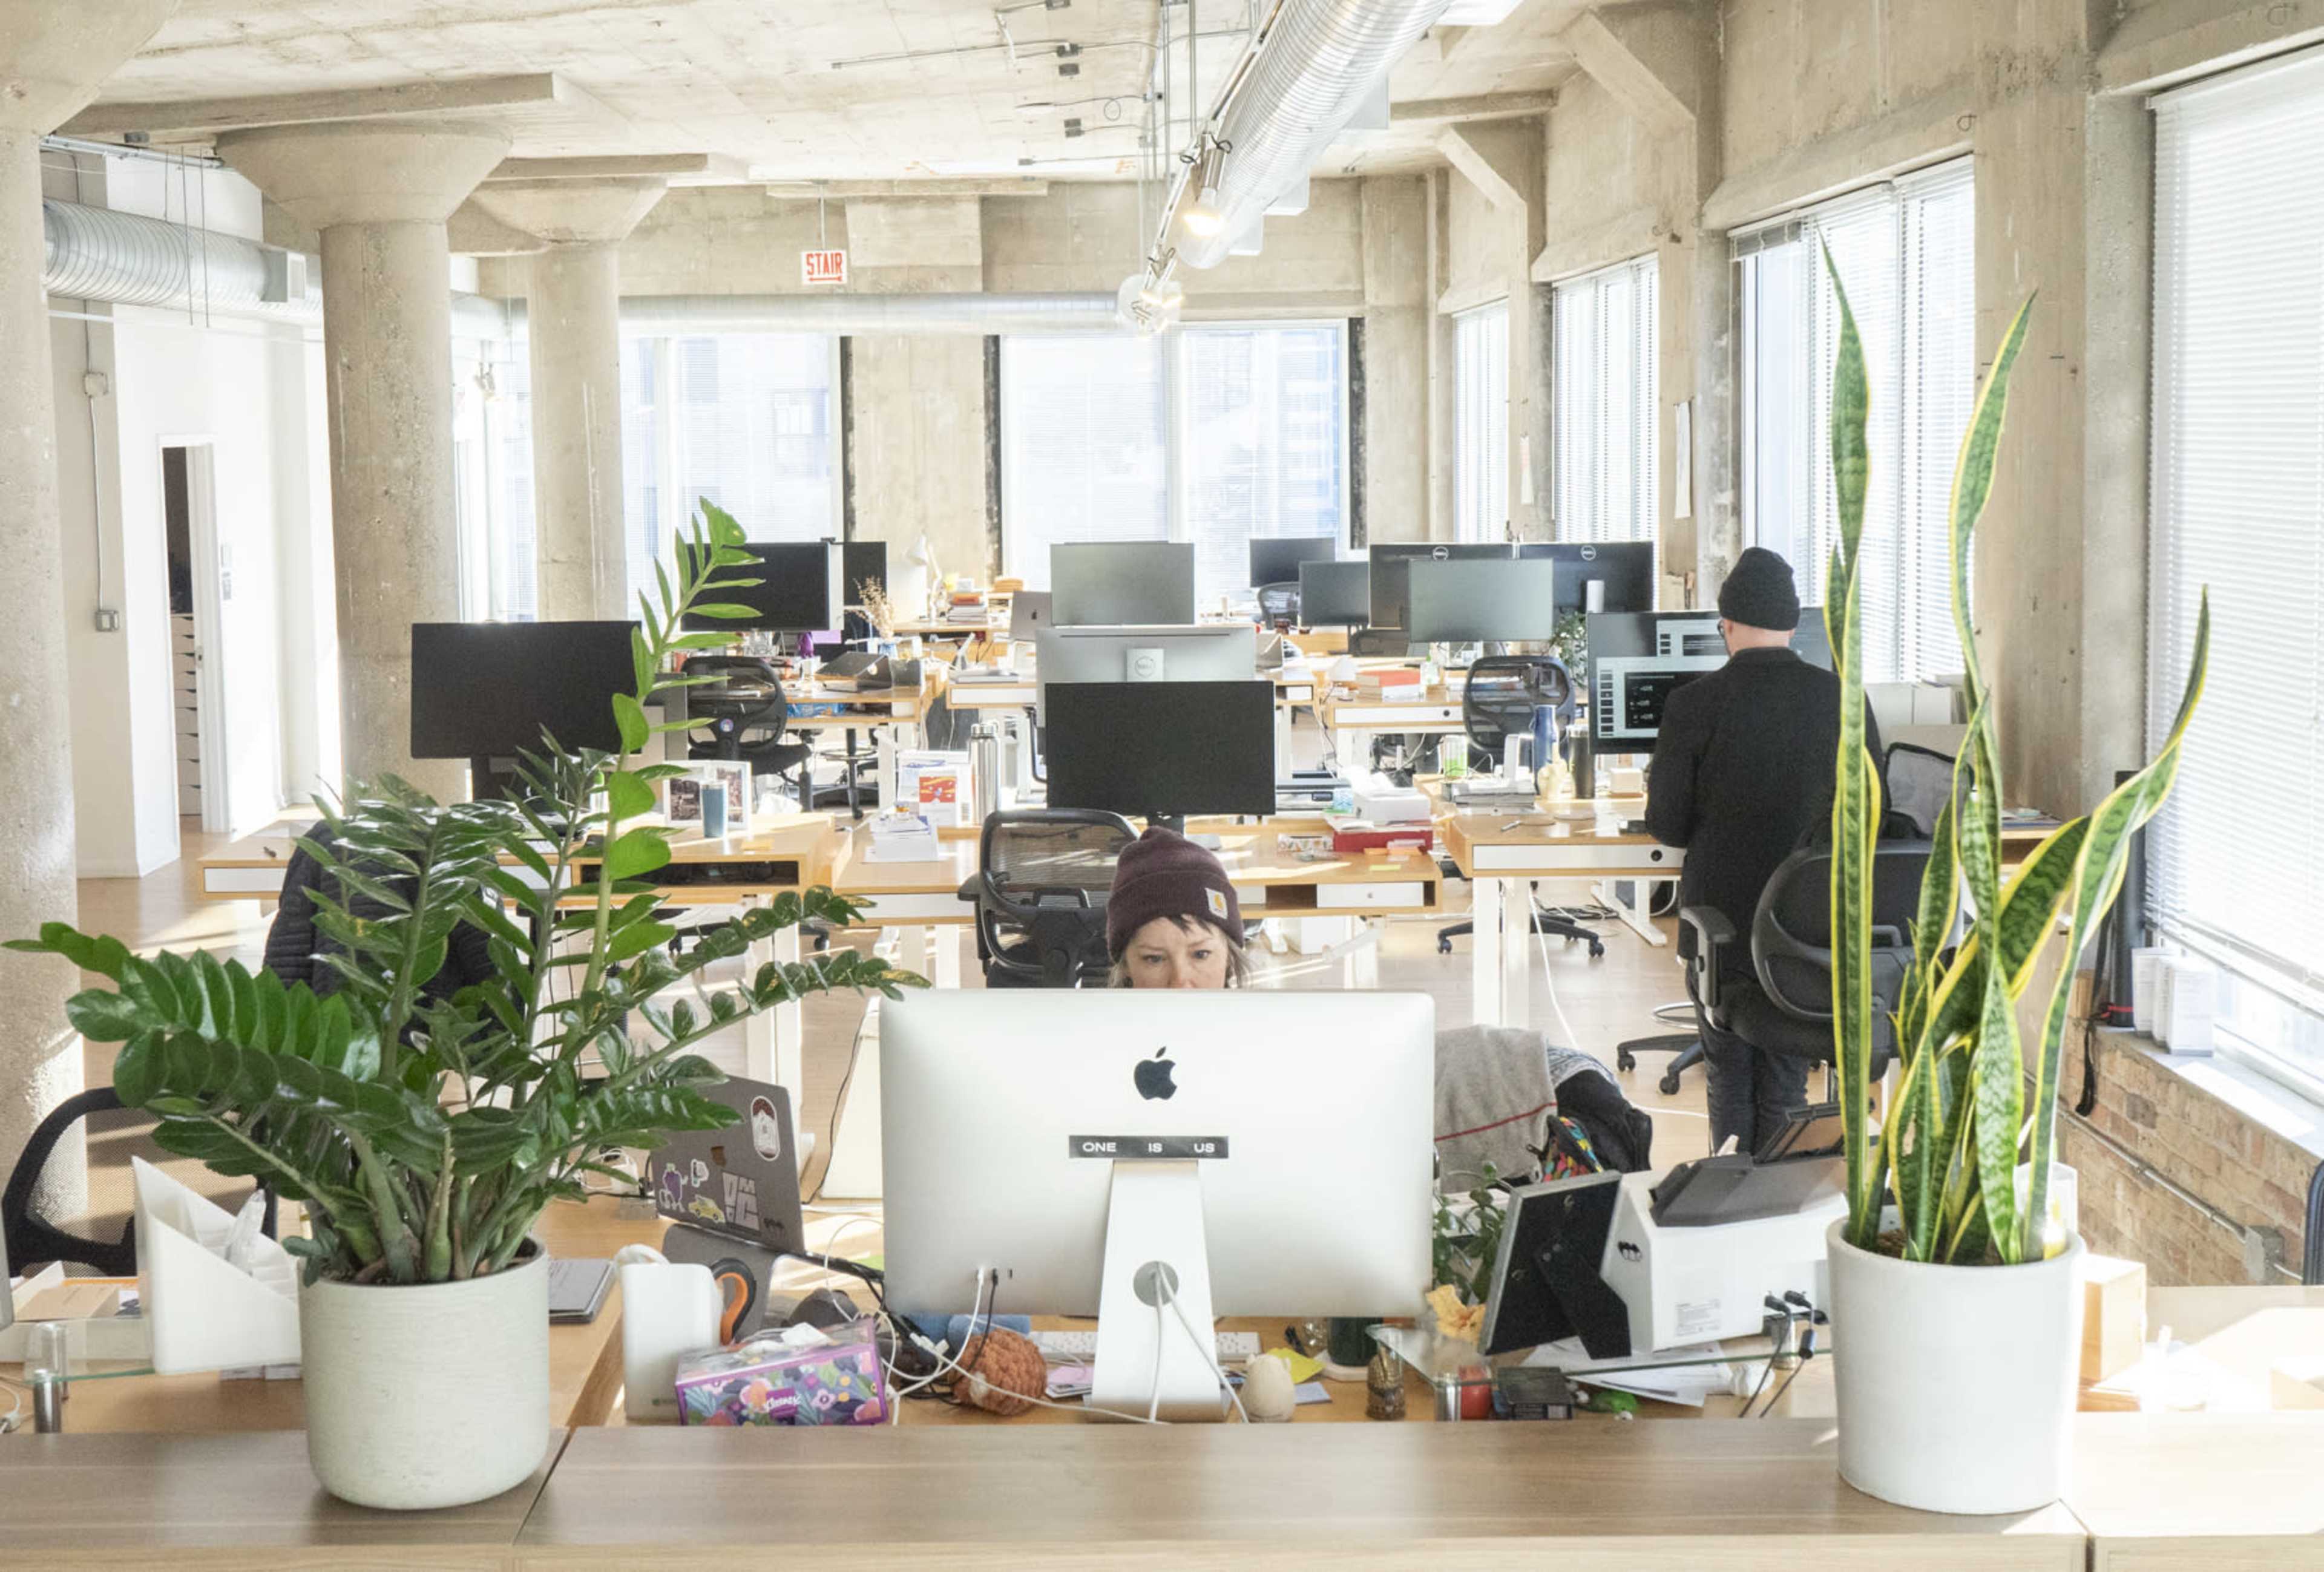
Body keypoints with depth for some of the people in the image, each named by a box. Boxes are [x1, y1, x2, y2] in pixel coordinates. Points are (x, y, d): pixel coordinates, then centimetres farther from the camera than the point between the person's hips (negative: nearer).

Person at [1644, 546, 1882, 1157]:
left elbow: (1668, 826, -7)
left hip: (1723, 922, -2)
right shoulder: (1845, 700, -5)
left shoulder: (1694, 704, -12)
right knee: (1786, 1082, 13)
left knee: (1729, 1077, 14)